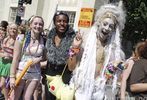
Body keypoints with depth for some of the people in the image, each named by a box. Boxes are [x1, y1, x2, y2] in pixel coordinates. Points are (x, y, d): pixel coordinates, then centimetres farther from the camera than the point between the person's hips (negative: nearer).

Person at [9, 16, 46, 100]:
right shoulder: (22, 38, -8)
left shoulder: (43, 40, -2)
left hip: (35, 74, 2)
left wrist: (39, 59, -11)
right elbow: (16, 58, -8)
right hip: (20, 71, -2)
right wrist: (12, 76, -11)